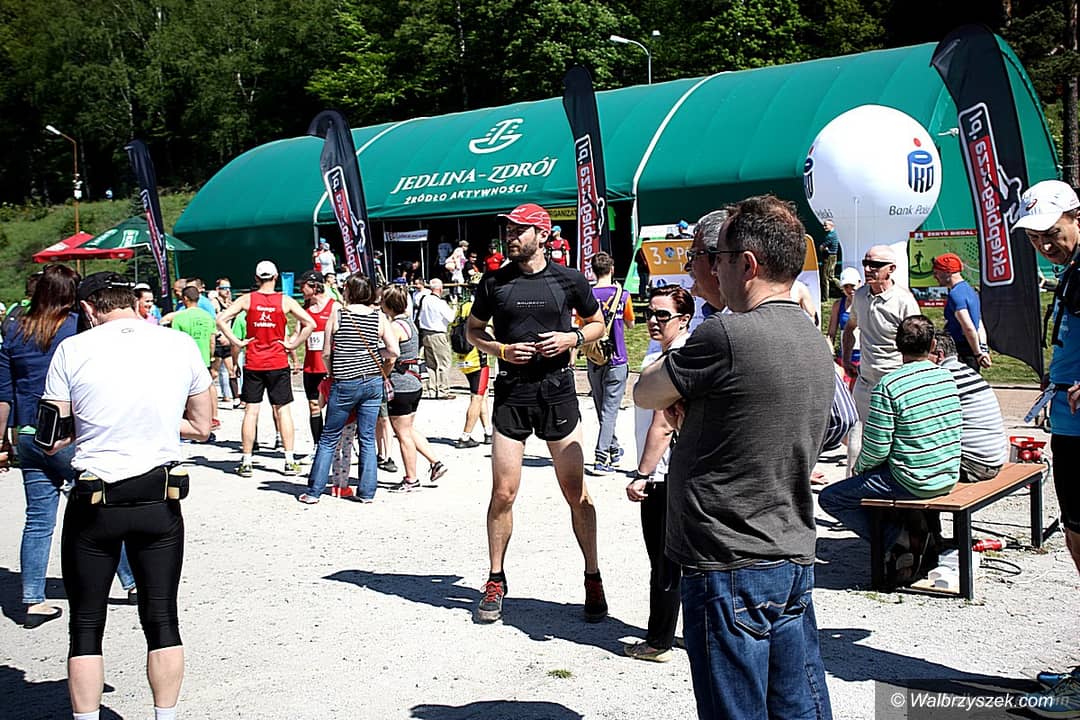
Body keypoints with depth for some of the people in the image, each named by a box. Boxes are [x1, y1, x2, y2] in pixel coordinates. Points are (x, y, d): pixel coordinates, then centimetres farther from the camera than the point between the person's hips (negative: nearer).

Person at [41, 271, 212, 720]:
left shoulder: (73, 349, -4)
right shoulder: (181, 345, 1)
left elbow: (55, 438, -2)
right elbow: (201, 428, 8)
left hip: (93, 502, -1)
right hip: (160, 501, 2)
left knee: (86, 627, 12)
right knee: (162, 621, 13)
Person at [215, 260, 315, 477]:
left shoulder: (247, 299, -1)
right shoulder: (285, 301, -2)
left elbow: (221, 319, -7)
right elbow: (310, 323, -7)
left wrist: (237, 342, -2)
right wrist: (293, 344, -2)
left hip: (253, 363, 1)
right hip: (278, 363, -1)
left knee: (251, 411, 5)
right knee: (282, 410, 6)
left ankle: (246, 462, 7)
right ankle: (290, 462, 5)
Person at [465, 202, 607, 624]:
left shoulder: (569, 280, 1)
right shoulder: (494, 283, 4)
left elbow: (598, 324, 14)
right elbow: (473, 331, 14)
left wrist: (573, 338, -8)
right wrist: (501, 350, -6)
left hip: (557, 391, -1)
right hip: (511, 393, 1)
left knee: (576, 492, 2)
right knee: (503, 493, 2)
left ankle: (593, 580, 16)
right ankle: (496, 581, 17)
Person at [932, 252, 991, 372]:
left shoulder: (956, 294, -16)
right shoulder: (970, 290, 18)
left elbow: (969, 328, -23)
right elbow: (980, 325, 18)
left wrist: (978, 354, -18)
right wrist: (984, 349, 12)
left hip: (962, 355, -10)